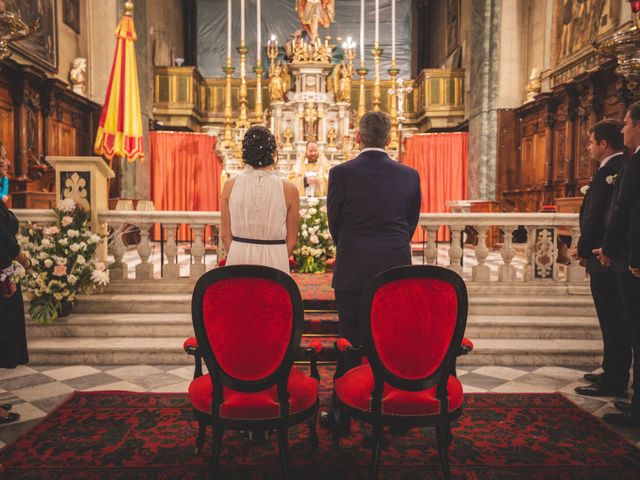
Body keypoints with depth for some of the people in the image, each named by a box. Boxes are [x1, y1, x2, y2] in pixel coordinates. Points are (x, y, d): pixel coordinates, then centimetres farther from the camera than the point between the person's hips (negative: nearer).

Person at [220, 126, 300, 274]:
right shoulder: (288, 189, -9)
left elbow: (225, 235, 2)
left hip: (238, 257, 2)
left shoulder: (230, 186, -5)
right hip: (274, 260, -1)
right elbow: (291, 239, -1)